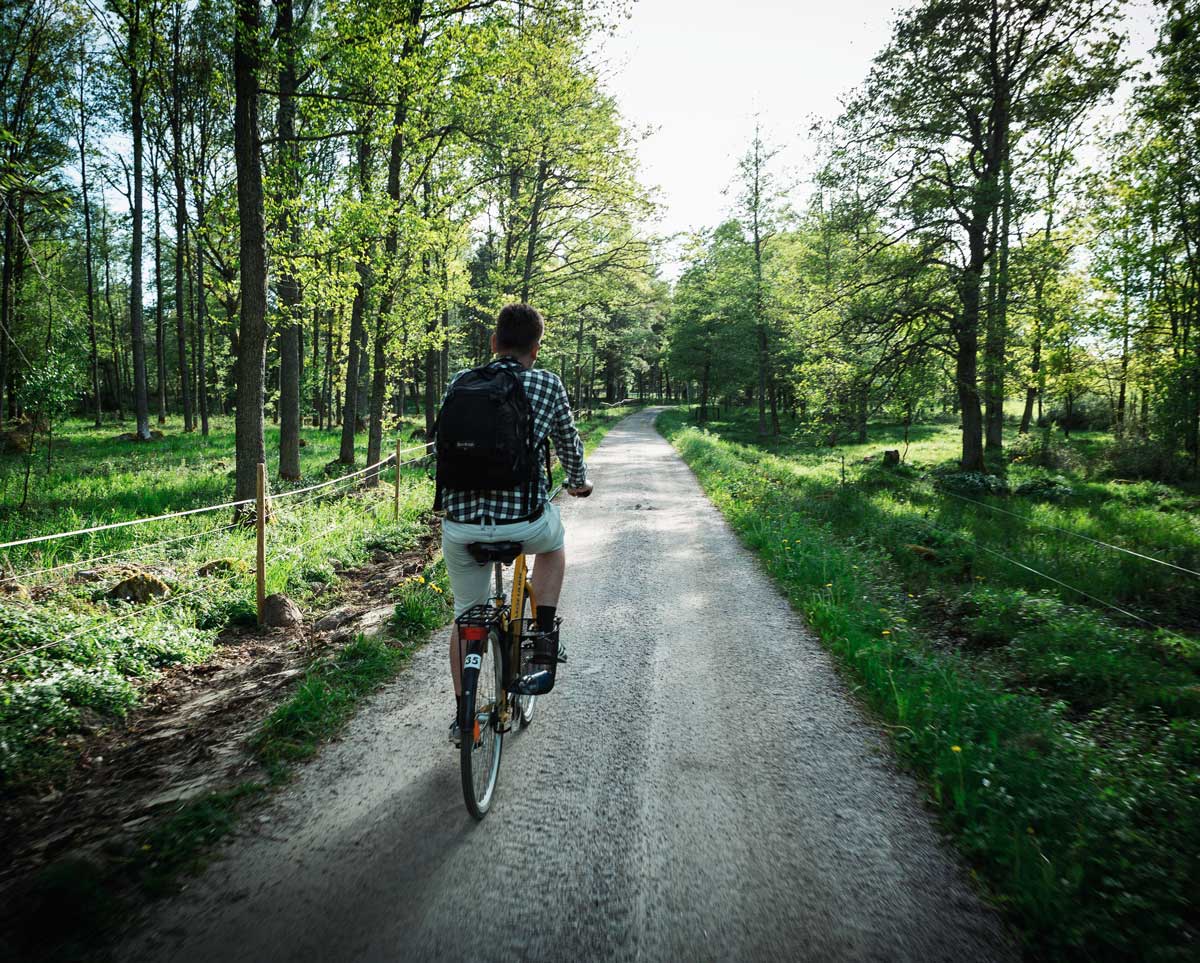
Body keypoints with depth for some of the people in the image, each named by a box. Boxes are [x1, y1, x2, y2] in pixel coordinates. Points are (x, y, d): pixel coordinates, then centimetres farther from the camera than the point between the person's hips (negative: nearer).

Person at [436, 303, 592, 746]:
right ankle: (543, 634, 21)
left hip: (460, 523, 3)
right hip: (524, 521, -2)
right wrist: (578, 482, 36)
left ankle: (462, 715, 33)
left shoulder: (459, 383, 9)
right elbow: (569, 443, 15)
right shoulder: (547, 384, 2)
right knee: (554, 542, 34)